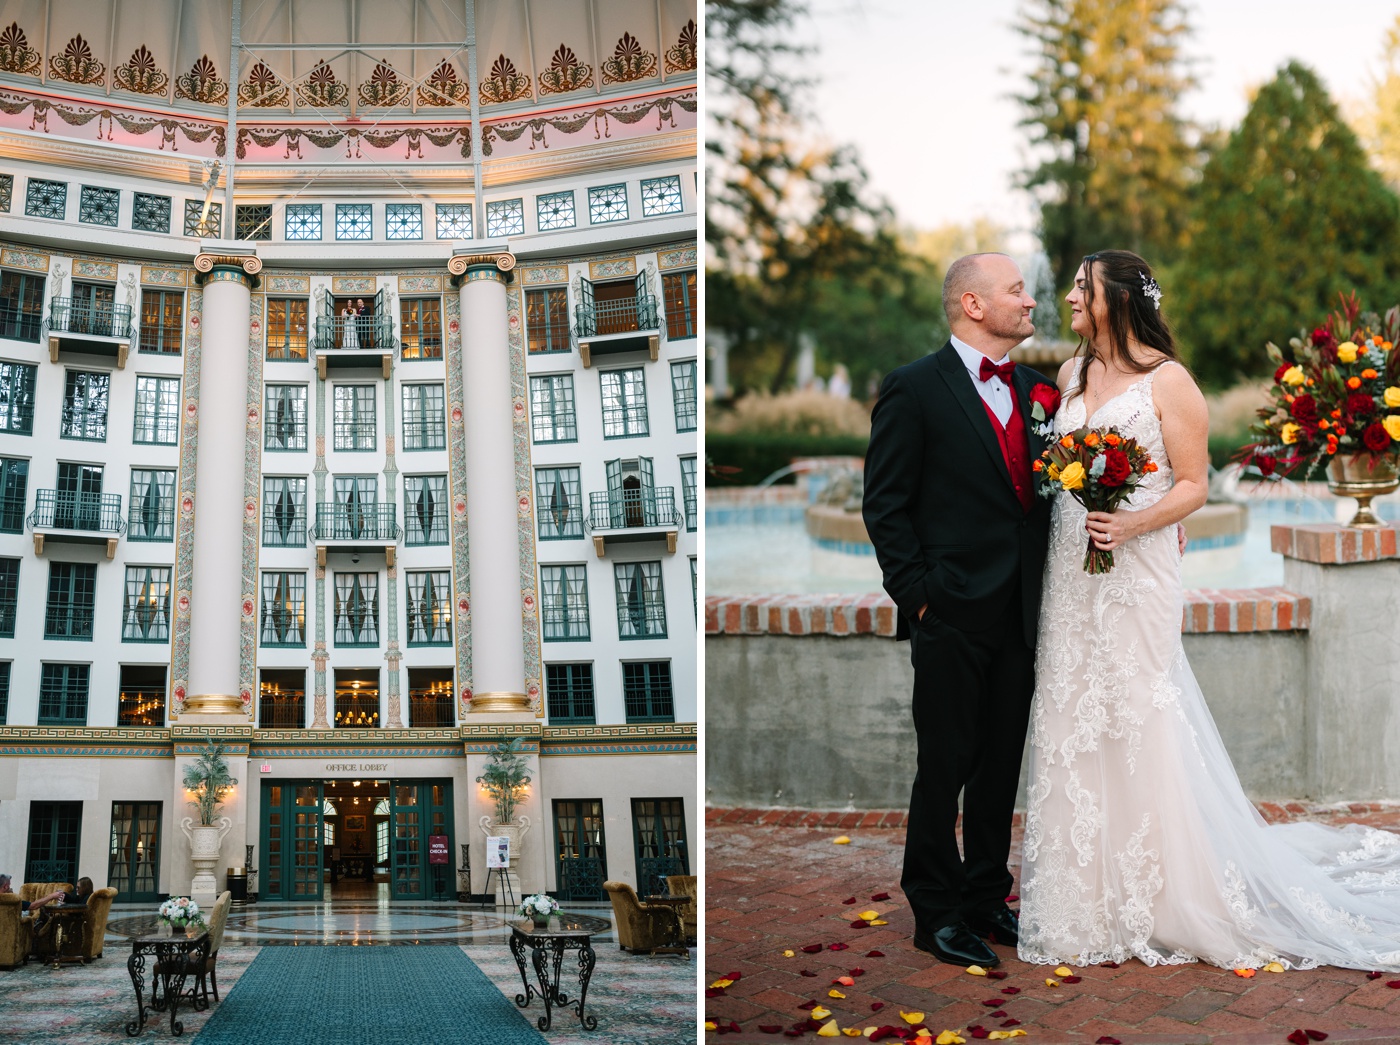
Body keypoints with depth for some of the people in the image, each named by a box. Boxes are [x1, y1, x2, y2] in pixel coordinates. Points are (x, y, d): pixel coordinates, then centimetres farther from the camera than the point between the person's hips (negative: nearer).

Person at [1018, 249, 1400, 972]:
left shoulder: (1168, 382, -5)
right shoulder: (1070, 376, 13)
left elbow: (1193, 486, -7)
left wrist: (1132, 524, -22)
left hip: (1135, 572, -6)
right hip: (1070, 573, 6)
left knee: (1138, 725, -4)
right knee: (1073, 721, 6)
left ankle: (1159, 901, 10)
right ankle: (1086, 901, 17)